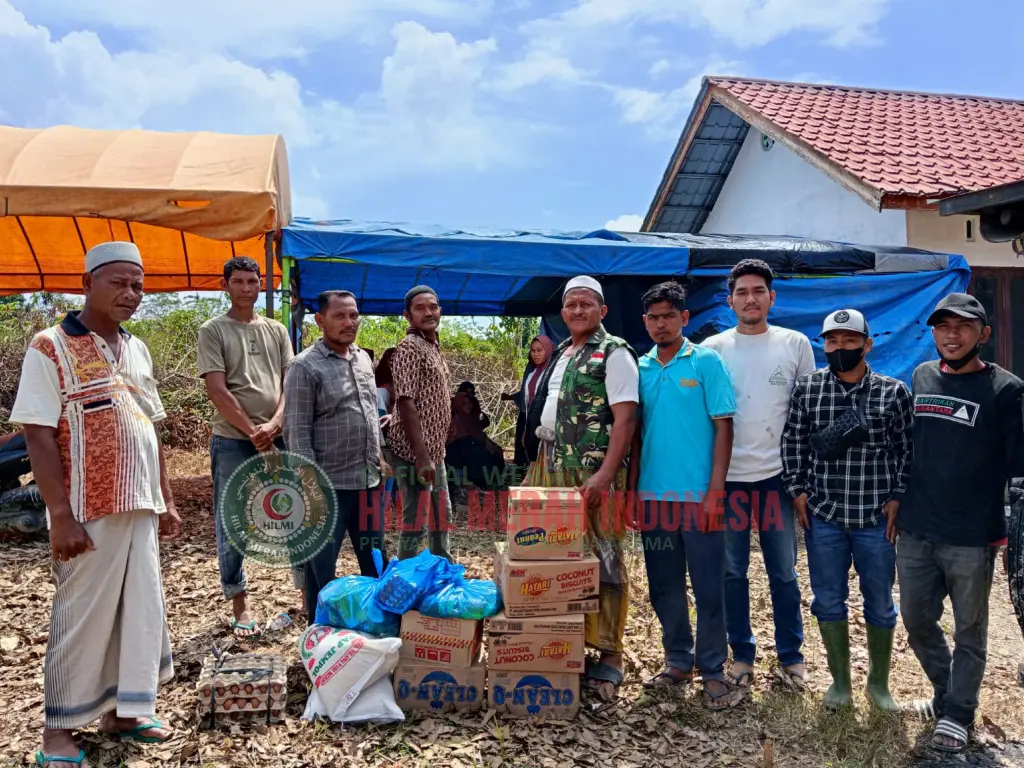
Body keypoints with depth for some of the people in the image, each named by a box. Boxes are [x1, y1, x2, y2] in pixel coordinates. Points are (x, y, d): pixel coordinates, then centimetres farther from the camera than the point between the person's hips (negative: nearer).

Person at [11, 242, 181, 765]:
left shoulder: (137, 350, 12)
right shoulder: (51, 348, -8)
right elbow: (39, 438, -13)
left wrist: (165, 500, 13)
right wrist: (61, 517, -17)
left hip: (140, 508, 7)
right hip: (89, 512, -6)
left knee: (140, 609, 13)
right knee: (82, 616, 4)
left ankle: (121, 711, 29)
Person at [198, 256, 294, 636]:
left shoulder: (277, 330, 11)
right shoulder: (213, 330, 0)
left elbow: (290, 383, 5)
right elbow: (217, 390, -8)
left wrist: (274, 424, -11)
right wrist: (252, 431, -11)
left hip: (278, 437, 3)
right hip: (232, 441, -3)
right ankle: (240, 605, 18)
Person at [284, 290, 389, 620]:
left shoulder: (363, 359, 11)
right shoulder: (305, 367, -11)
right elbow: (297, 433, -14)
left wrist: (378, 456, 14)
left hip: (368, 481, 7)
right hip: (329, 485, -7)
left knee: (377, 563, 17)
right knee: (322, 568, 6)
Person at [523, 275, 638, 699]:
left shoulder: (614, 353, -5)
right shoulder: (558, 354, 19)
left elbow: (625, 418, -13)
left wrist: (605, 475, -22)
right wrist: (537, 462, 17)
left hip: (592, 472, -7)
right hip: (550, 468, 8)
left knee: (600, 560, -3)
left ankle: (610, 655, 7)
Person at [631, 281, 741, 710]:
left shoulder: (707, 361, -2)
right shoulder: (640, 368, 8)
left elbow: (723, 428, -5)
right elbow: (635, 432, 12)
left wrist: (715, 492, -11)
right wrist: (633, 489, 7)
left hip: (699, 495, -4)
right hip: (653, 495, 4)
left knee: (708, 587, 3)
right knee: (664, 586, 13)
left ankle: (713, 671, 17)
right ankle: (678, 661, 28)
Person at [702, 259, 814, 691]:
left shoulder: (795, 344, 5)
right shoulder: (713, 349, 3)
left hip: (777, 474, 0)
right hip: (727, 476, 0)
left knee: (784, 572, 9)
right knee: (732, 572, 9)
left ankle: (790, 655, 25)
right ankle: (742, 656, 24)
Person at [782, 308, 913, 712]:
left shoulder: (893, 392, -2)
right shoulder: (806, 388, 0)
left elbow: (907, 449, 3)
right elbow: (793, 442, 5)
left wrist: (897, 497, -3)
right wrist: (797, 490, 0)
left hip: (877, 516, 0)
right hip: (822, 515, 1)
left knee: (880, 604, 13)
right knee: (829, 602, 11)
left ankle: (879, 683, 33)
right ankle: (840, 681, 30)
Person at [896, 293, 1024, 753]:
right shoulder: (921, 377, 7)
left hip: (972, 539, -4)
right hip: (914, 532, 5)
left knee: (968, 632, 10)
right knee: (918, 623, 15)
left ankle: (957, 714, 28)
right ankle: (947, 695, 37)